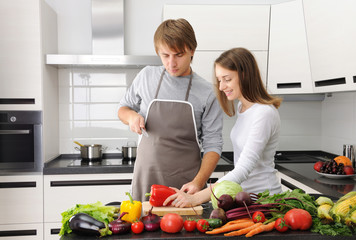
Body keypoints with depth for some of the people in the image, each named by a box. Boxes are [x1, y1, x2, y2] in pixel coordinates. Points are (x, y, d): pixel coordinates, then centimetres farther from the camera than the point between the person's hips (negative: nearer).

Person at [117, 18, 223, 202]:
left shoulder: (207, 93, -5)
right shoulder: (146, 76, 2)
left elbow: (212, 145, -4)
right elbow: (123, 107, 18)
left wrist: (198, 182, -17)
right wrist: (131, 116, -6)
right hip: (146, 179, 2)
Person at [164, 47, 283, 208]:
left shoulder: (264, 114, -19)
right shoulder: (242, 106, 7)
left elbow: (243, 170, -26)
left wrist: (196, 198, -32)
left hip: (263, 197, -7)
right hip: (243, 193, 7)